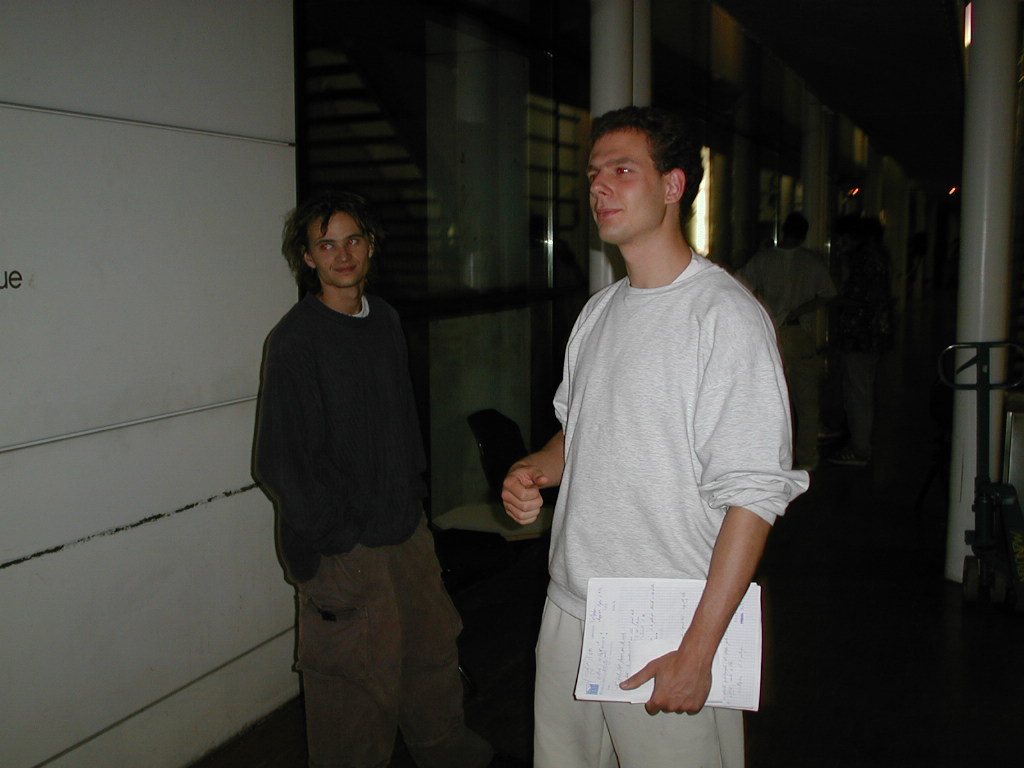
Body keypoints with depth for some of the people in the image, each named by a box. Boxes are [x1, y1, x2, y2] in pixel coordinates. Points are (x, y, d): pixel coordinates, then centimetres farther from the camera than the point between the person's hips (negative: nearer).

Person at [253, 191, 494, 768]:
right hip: (344, 551, -7)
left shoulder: (385, 319, 8)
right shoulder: (295, 341, -14)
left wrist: (415, 495, 14)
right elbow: (283, 461, -15)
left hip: (408, 532, 7)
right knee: (357, 683, 3)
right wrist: (329, 538, -14)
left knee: (435, 652, 22)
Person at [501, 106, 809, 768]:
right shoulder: (599, 311, 11)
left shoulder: (726, 314, -14)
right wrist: (535, 469, 1)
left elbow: (752, 494, -18)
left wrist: (698, 648, -21)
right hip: (568, 612, 7)